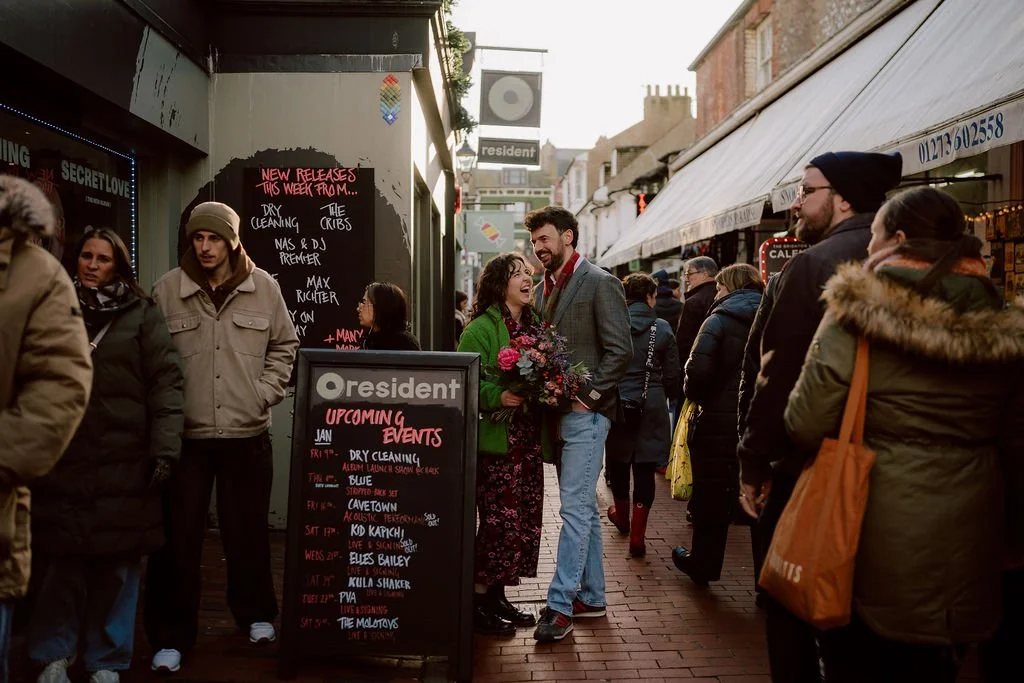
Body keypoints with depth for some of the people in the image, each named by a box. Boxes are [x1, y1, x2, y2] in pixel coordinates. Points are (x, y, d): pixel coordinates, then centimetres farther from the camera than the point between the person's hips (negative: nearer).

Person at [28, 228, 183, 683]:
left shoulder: (141, 314, 4)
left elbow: (165, 382, -1)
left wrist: (165, 447, -9)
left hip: (124, 462, -1)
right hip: (60, 459, 2)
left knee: (117, 565, 5)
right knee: (62, 562, 6)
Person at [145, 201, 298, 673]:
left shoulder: (263, 287, 1)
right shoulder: (168, 289, -3)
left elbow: (284, 346, 10)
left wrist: (265, 394, 0)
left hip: (246, 433, 1)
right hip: (184, 434, -1)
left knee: (247, 530, 14)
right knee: (177, 536, 3)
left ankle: (255, 614, 35)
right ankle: (170, 636, 17)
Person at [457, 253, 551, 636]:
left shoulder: (535, 325, 16)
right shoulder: (481, 329, -7)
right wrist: (499, 396, -29)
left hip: (529, 439, 8)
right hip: (496, 439, -8)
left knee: (526, 521, 10)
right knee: (502, 521, -8)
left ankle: (496, 595, 23)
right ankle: (478, 602, 7)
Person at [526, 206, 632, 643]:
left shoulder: (600, 284, -7)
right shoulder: (542, 289, 14)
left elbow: (620, 351, -11)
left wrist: (587, 397, -14)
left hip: (585, 413, -7)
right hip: (556, 413, 8)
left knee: (575, 508, -7)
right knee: (584, 508, 14)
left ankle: (560, 604, -2)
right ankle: (591, 598, 23)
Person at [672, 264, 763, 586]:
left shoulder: (719, 320, -9)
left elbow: (698, 370, -20)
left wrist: (695, 394, -1)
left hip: (719, 423, -3)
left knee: (710, 497, 11)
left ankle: (702, 564, 26)